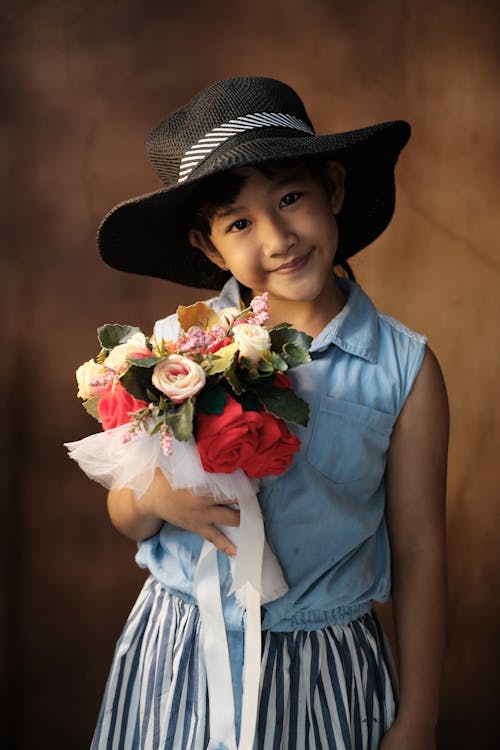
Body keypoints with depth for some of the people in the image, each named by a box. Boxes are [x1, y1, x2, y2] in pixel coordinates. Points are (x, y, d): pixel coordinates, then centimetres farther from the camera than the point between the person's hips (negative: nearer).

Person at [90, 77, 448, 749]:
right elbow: (125, 520, 3)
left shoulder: (404, 368, -11)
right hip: (176, 663, 1)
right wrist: (153, 498, -21)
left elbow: (418, 553, -5)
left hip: (323, 677, -1)